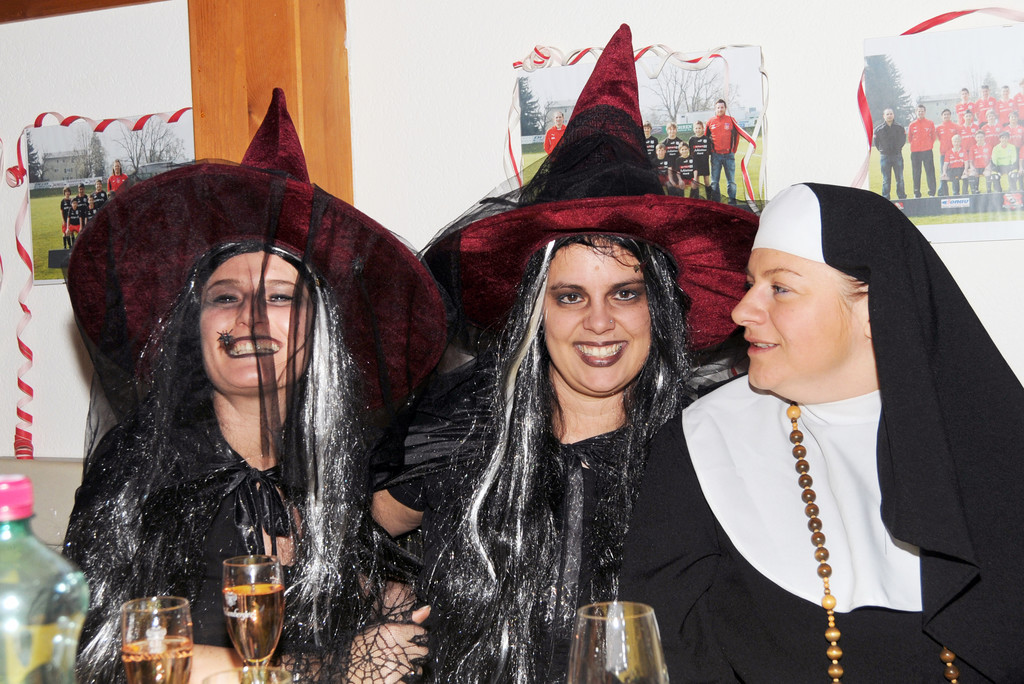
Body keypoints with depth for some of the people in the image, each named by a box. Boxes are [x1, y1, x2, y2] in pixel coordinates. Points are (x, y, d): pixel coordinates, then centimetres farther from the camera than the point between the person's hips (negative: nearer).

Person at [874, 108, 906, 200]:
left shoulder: (899, 128, 2)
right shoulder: (879, 129, -1)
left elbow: (903, 140, 14)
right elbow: (876, 142, 9)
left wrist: (898, 148, 12)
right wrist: (882, 150, 10)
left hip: (897, 156, 1)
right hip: (884, 157, -1)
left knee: (900, 178, 4)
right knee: (886, 180, 1)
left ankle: (902, 197, 12)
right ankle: (885, 198, 6)